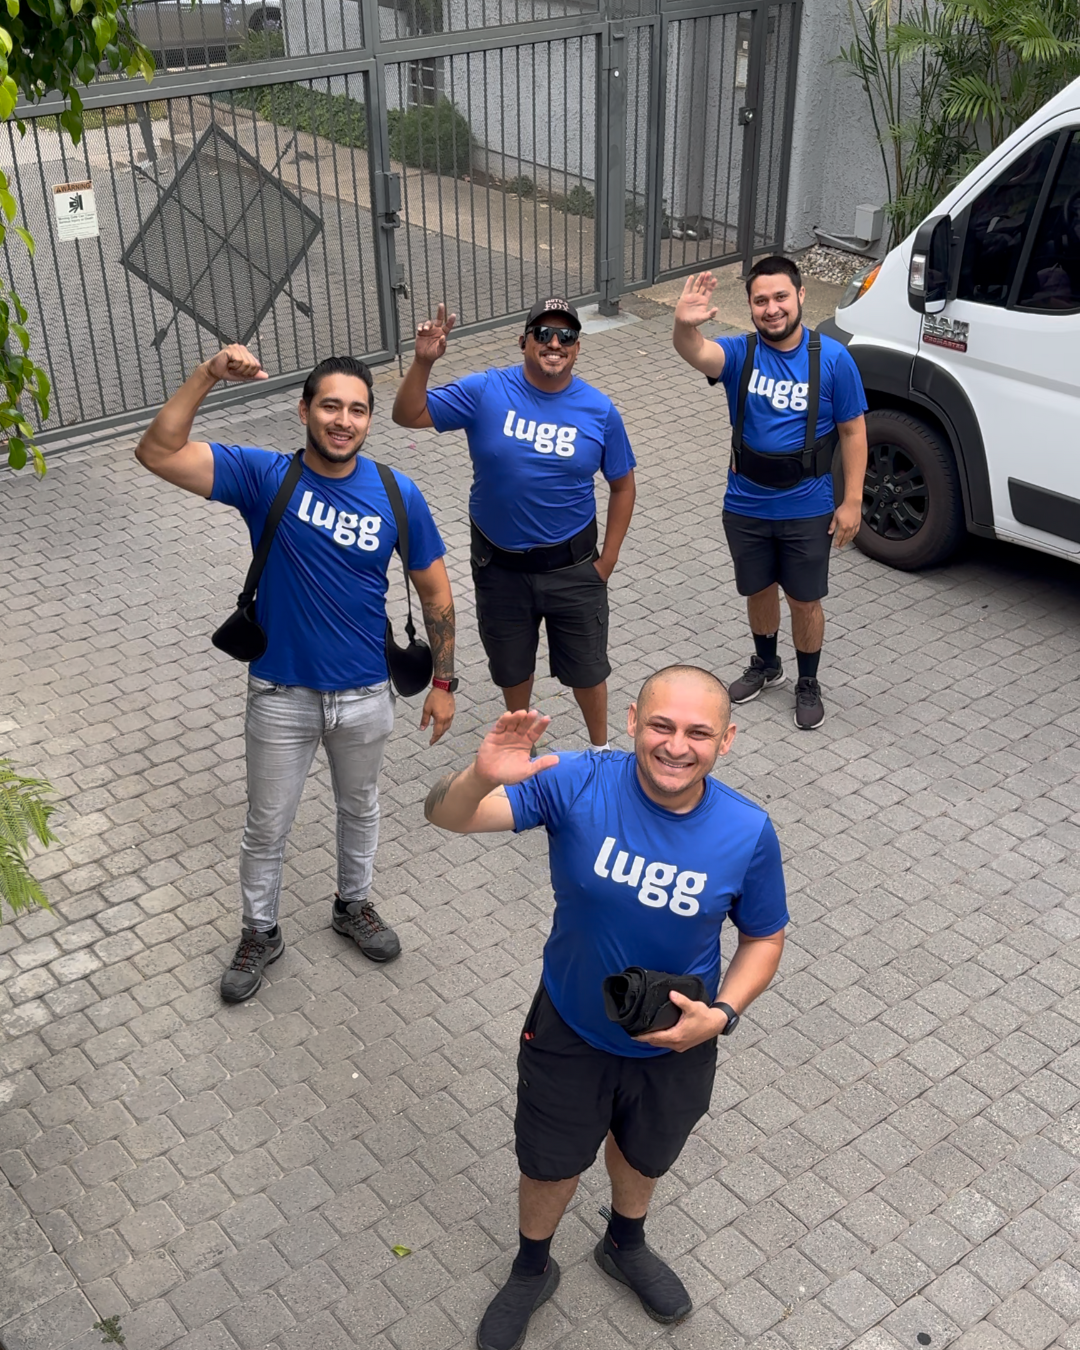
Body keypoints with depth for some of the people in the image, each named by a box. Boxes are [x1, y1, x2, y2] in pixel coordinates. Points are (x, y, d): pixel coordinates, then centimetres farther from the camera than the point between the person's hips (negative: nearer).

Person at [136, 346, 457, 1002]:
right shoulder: (263, 475, -14)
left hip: (365, 695, 1)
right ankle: (261, 933, 40)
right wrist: (207, 375, -34)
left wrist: (443, 681, -1)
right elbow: (158, 453, -24)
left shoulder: (398, 495, -11)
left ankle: (354, 904, 50)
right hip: (282, 696, -1)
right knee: (268, 827, 16)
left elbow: (434, 589, -2)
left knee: (360, 807, 24)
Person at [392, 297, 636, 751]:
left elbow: (622, 485, 0)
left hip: (571, 565, 0)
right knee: (511, 665, 20)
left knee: (586, 667, 14)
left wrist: (606, 561, -2)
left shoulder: (599, 410, -9)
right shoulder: (485, 392, -11)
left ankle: (600, 749, 40)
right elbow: (408, 415, -9)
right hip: (499, 565, 1)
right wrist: (423, 362, -27)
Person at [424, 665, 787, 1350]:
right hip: (570, 1031, -1)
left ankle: (625, 1244, 64)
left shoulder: (748, 833, -23)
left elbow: (764, 938, -6)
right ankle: (532, 1269, 56)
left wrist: (722, 1014, -22)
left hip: (676, 1043, 2)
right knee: (550, 1163, 23)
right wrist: (483, 778, -56)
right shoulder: (577, 785, -28)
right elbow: (446, 815, -33)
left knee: (645, 1155, 30)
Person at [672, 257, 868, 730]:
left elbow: (852, 431, -6)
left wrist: (852, 501, -9)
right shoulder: (741, 353, -11)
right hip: (746, 507, 2)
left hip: (808, 510, -2)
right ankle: (765, 664, 46)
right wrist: (684, 326, -57)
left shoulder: (832, 359, -12)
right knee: (759, 591, 21)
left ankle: (808, 684, 34)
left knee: (805, 601, 11)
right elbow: (697, 354, -33)